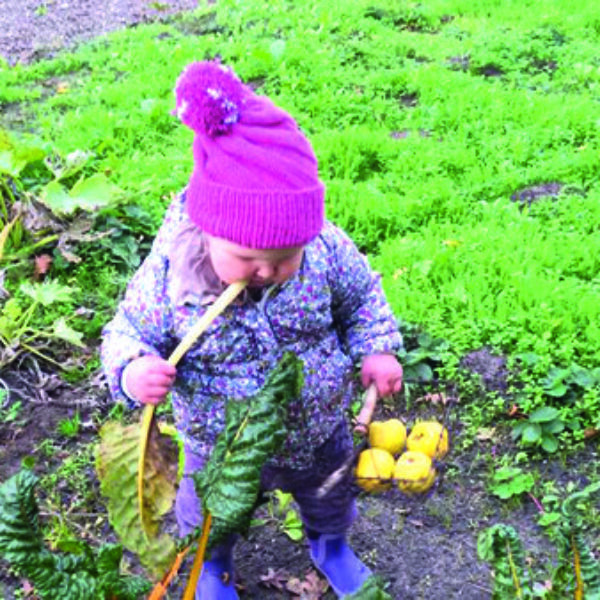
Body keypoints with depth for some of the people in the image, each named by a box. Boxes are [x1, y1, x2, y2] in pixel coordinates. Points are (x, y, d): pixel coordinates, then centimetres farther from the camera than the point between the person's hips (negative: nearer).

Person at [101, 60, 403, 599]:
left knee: (330, 497, 32)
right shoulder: (169, 272, -32)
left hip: (319, 437, 2)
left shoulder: (327, 251, -26)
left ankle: (330, 544, 69)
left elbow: (362, 295, -5)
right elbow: (130, 329, -17)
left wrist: (376, 349, -17)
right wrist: (133, 369, -38)